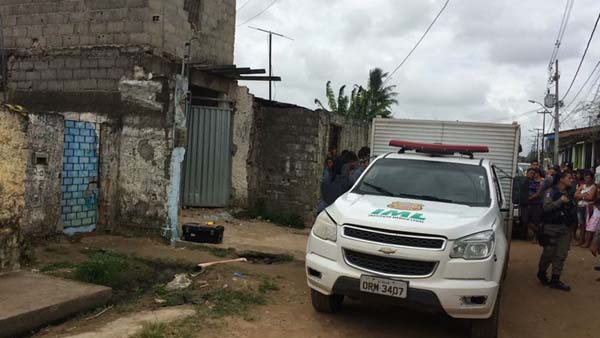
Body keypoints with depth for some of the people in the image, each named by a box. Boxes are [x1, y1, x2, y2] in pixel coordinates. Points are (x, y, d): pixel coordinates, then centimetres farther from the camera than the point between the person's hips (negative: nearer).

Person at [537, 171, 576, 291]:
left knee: (561, 255, 3)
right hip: (551, 227, -6)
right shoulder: (551, 192, -7)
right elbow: (546, 207, -21)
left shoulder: (568, 194, 13)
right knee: (548, 253, 1)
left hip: (565, 228, 6)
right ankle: (541, 273, 25)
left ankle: (555, 280, 8)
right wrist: (560, 201, -24)